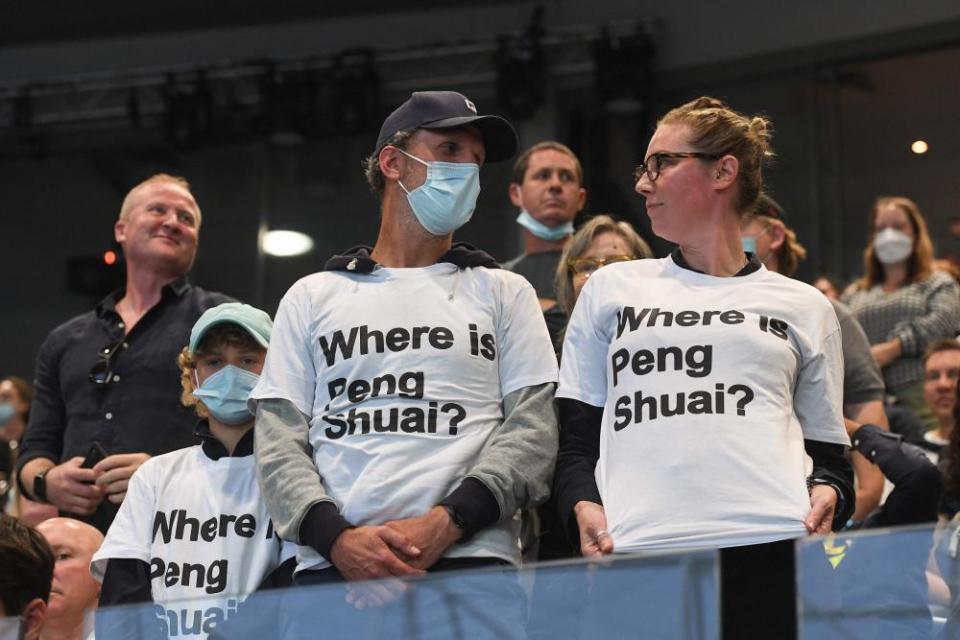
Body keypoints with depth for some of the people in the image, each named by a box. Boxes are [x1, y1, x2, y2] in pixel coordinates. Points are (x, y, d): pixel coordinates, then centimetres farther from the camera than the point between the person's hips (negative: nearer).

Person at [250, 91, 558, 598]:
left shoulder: (503, 293, 18)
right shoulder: (312, 298, 19)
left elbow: (533, 430, 6)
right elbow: (279, 441, 9)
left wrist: (447, 523, -11)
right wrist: (336, 536, -10)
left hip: (471, 561, 0)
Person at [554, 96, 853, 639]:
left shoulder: (803, 306, 19)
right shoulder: (612, 289, 22)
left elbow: (828, 452, 18)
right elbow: (576, 437, 18)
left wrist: (828, 493, -5)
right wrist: (584, 504, -2)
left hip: (773, 550, 0)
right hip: (637, 554, 0)